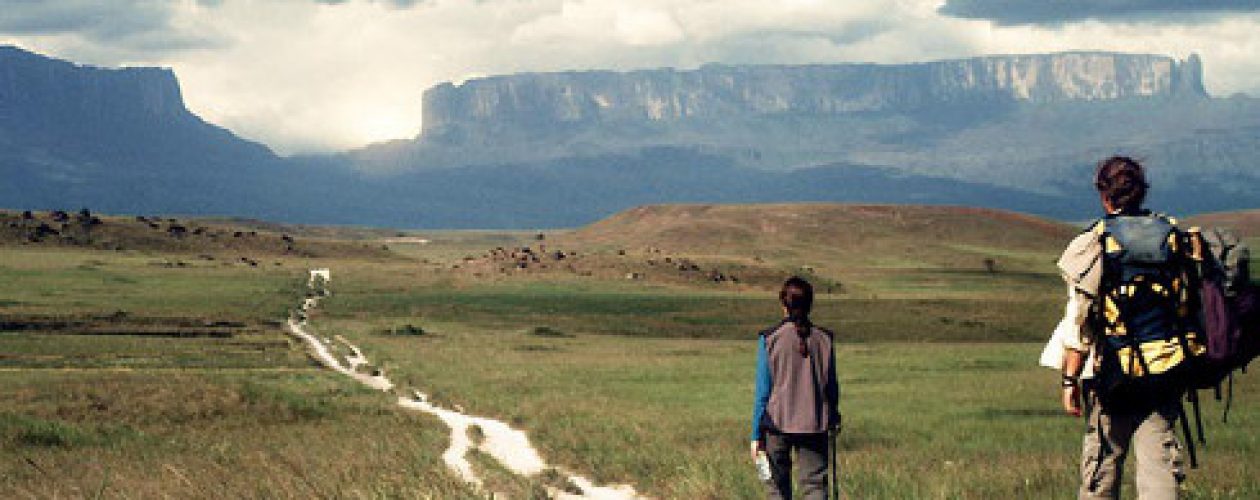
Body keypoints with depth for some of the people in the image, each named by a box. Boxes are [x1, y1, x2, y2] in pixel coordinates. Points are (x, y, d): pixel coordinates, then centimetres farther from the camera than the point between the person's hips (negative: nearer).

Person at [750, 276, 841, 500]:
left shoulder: (770, 339, -7)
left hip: (777, 423, -1)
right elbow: (832, 386, 7)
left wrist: (756, 435, -1)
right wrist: (833, 420, 25)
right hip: (814, 426, 1)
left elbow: (763, 391, -6)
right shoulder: (824, 338, -1)